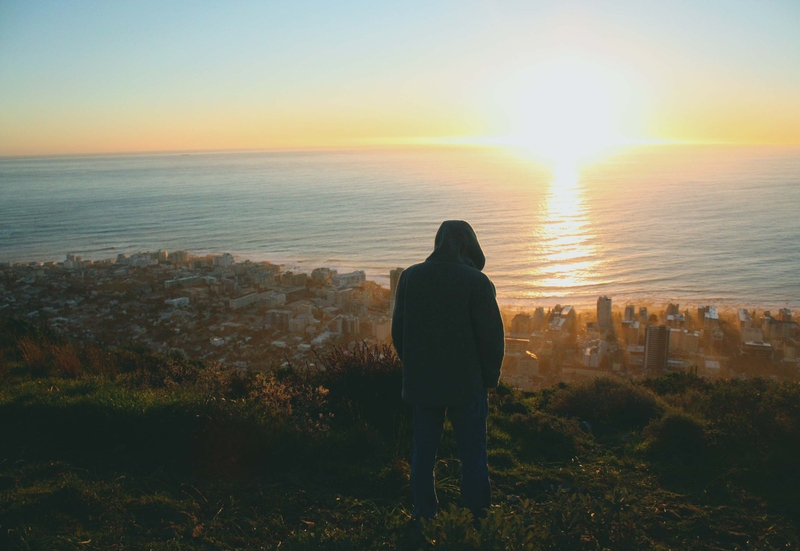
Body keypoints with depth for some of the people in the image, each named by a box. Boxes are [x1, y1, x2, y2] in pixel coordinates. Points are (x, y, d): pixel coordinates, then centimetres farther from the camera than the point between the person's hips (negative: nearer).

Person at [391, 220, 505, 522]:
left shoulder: (410, 277, -1)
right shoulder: (476, 281, -13)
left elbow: (398, 330, 6)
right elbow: (492, 336, -11)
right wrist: (490, 377, 3)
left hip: (421, 383, 3)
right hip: (467, 384, -3)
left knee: (423, 452, 15)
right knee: (472, 454, 11)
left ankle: (424, 512, 24)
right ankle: (477, 515, 18)